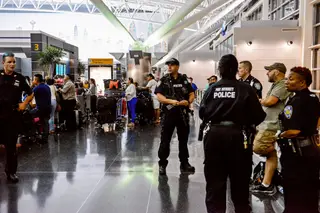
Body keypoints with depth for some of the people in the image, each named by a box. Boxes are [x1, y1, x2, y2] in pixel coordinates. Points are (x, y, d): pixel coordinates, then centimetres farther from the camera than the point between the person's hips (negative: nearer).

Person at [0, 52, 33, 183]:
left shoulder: (19, 78, 5)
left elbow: (30, 94, 15)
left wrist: (24, 103, 0)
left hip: (13, 114, 1)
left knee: (11, 145, 9)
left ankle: (11, 171, 19)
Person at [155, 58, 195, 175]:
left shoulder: (184, 79, 9)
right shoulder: (163, 80, 0)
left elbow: (192, 94, 8)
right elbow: (159, 96, -9)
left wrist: (188, 101, -13)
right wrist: (171, 101, -24)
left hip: (183, 113, 3)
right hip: (168, 113, -3)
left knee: (183, 139, 12)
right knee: (165, 140, 3)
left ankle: (184, 163, 23)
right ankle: (162, 164, 14)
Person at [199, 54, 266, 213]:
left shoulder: (212, 89, 0)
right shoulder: (245, 89, -5)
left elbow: (202, 113, -1)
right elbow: (258, 116, -7)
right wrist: (245, 120, 12)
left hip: (213, 134, 2)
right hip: (236, 134, -1)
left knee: (214, 177, 13)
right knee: (239, 178, 16)